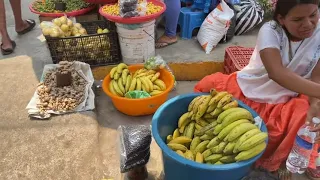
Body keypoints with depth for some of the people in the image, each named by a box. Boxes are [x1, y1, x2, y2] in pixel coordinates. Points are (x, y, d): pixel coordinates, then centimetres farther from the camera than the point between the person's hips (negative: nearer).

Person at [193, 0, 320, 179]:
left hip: (285, 101, 2)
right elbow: (276, 73, -35)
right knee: (208, 86, -22)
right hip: (247, 90, -2)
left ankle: (281, 161, 5)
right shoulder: (270, 30, -19)